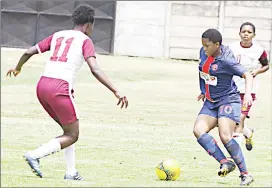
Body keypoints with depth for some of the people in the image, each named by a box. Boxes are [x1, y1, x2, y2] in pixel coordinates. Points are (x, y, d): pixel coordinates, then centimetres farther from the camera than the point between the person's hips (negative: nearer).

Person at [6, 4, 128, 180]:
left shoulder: (57, 35, 19)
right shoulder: (85, 41, 2)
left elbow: (29, 52, 18)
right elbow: (95, 69, -12)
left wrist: (18, 68, 38)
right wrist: (116, 92, -15)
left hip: (42, 86, 7)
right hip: (60, 89, -7)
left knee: (68, 129, 22)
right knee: (72, 136, 5)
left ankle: (71, 172, 17)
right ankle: (35, 155, -11)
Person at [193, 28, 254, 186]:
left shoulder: (226, 61, -19)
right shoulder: (204, 53, 4)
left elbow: (247, 75, -21)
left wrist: (248, 93, -38)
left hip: (228, 100, -7)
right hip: (211, 103, 7)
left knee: (225, 136, -22)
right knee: (198, 130, -16)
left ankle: (245, 174, -13)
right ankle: (225, 163, -18)